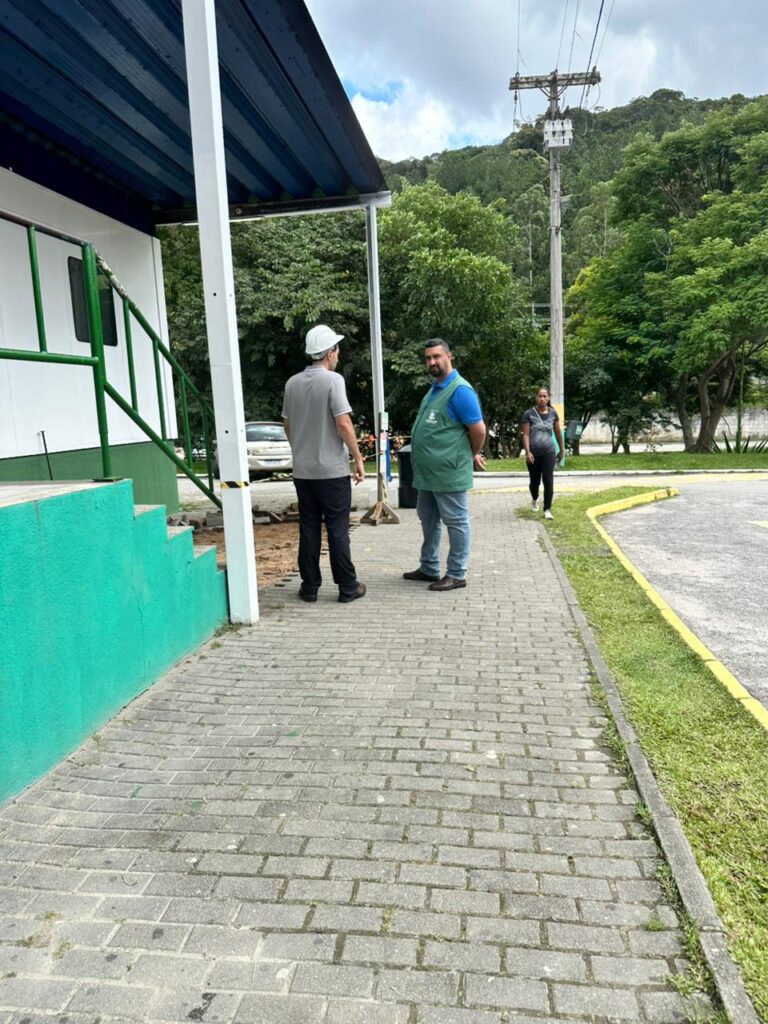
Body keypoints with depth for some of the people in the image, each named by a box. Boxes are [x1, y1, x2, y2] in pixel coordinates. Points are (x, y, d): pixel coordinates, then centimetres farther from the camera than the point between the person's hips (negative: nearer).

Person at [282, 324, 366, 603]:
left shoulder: (292, 383, 7)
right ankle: (347, 587, 10)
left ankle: (310, 586, 15)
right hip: (332, 470, -5)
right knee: (337, 530, 2)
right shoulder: (333, 380, -11)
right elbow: (343, 424, -16)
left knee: (308, 529, 10)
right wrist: (358, 458, -8)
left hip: (302, 470, 5)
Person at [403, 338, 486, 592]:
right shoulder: (435, 388, 14)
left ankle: (457, 574, 12)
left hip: (448, 473, -10)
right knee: (428, 520, 18)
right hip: (428, 472, 10)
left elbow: (478, 429, -17)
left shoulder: (460, 390, -15)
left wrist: (473, 456, 0)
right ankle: (429, 568, 31)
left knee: (456, 523, 2)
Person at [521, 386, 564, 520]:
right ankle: (534, 500, 43)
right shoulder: (529, 414, -4)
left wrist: (561, 450, 18)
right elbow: (525, 434, -8)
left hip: (549, 452, 1)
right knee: (534, 481, 13)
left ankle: (547, 509, -4)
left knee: (548, 480, -10)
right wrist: (527, 452, -18)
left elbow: (558, 433, 12)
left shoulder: (553, 413, 3)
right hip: (533, 453, 0)